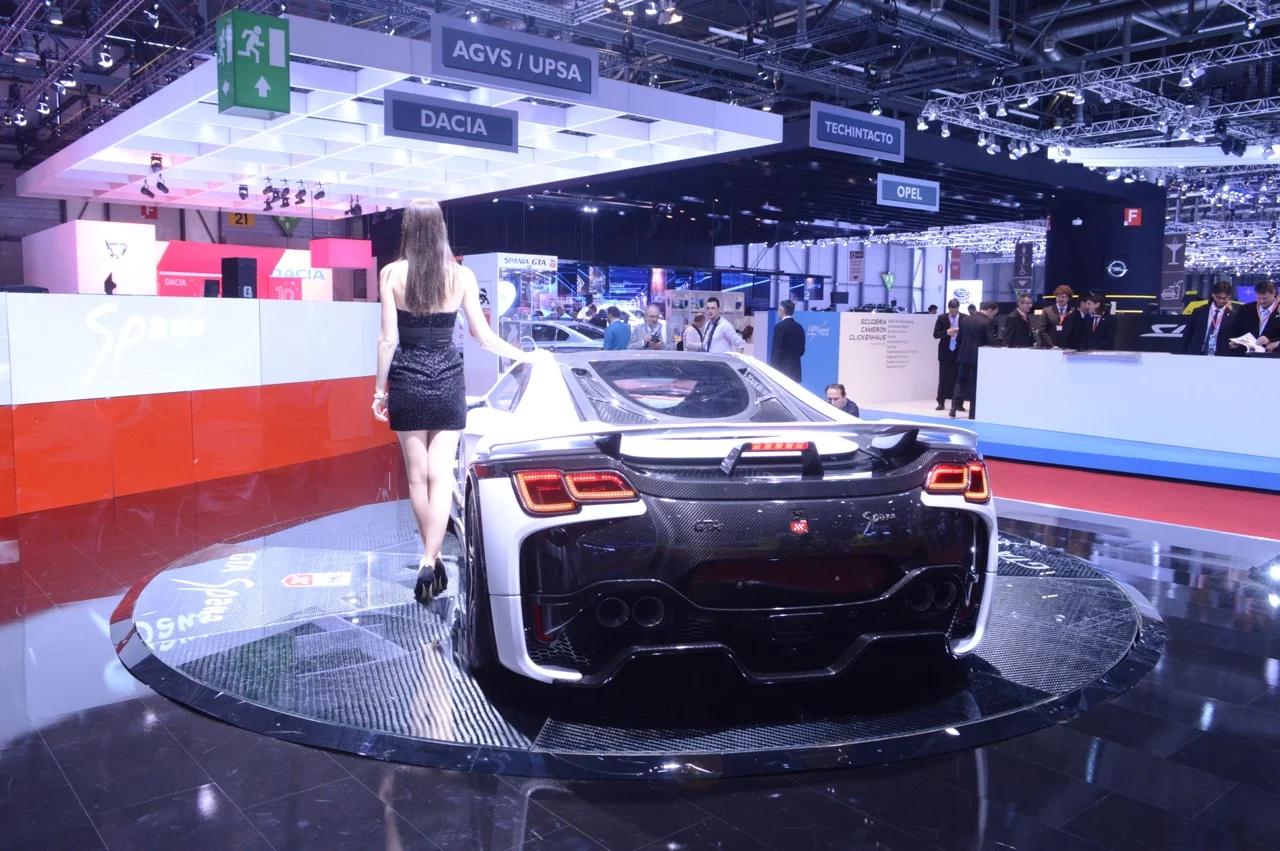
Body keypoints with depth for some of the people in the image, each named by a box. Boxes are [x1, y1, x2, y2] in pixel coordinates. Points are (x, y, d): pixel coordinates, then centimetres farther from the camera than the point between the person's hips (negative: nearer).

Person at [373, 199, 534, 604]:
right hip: (447, 382, 0)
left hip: (407, 382, 0)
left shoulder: (392, 274, -4)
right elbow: (484, 337, 1)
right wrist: (529, 357, 14)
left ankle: (432, 558, 22)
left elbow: (388, 339, -5)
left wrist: (380, 390, 5)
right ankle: (430, 561, -9)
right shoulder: (461, 275, -2)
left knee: (417, 476, 11)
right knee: (441, 476, 1)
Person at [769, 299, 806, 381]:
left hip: (782, 369, -7)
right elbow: (801, 351, 14)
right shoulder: (799, 327, 10)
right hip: (795, 370, 7)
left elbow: (776, 350, -14)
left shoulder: (780, 327, -11)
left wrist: (772, 370, -10)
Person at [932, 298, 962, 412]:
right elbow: (935, 334, -2)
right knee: (943, 378, 4)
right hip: (945, 352, 0)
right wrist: (947, 332, -19)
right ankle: (941, 402, 10)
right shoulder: (941, 318, 0)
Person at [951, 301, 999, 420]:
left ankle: (954, 407, 0)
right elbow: (991, 342, -14)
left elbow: (959, 338, 11)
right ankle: (973, 412, 6)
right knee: (976, 384, 3)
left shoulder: (965, 319, 6)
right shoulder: (987, 323, -12)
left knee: (960, 382, 12)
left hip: (964, 356, 5)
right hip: (978, 357, -4)